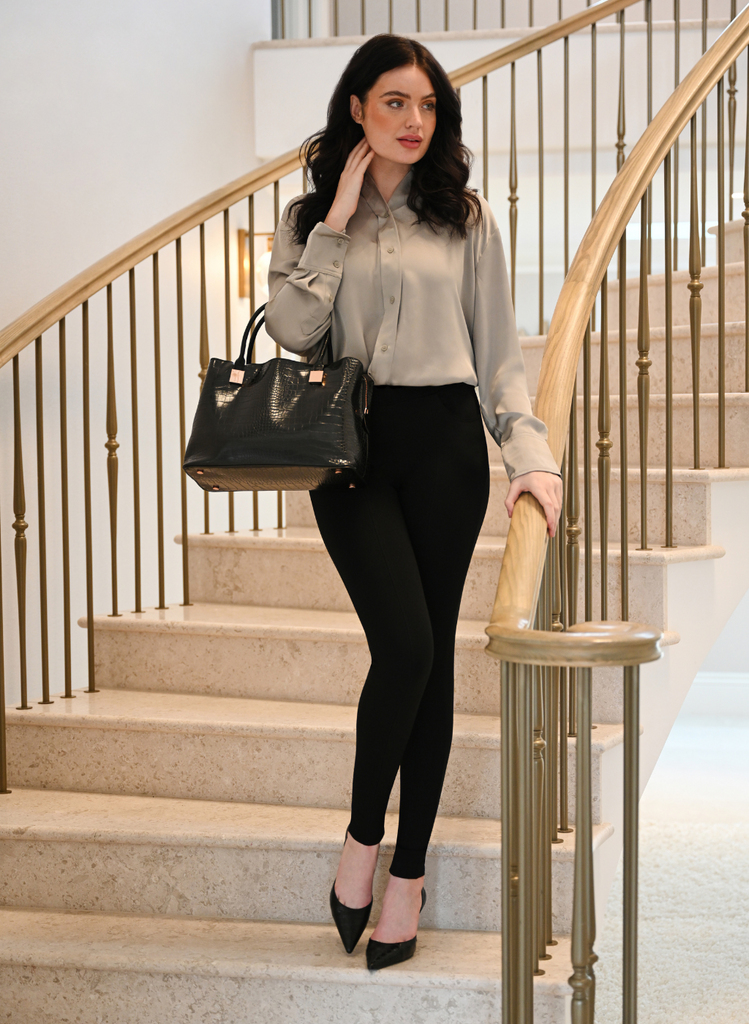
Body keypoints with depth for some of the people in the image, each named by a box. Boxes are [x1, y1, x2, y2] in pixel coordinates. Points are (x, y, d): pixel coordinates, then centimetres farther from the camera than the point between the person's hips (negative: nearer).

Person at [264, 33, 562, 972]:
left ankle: (409, 871, 14)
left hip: (445, 443, 1)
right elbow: (290, 328, -8)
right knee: (405, 644, -17)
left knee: (432, 655, 3)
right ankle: (363, 835, 6)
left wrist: (532, 455, -5)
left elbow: (498, 352, 7)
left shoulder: (464, 217, 9)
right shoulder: (310, 217, 9)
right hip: (349, 444, -1)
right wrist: (338, 218, -7)